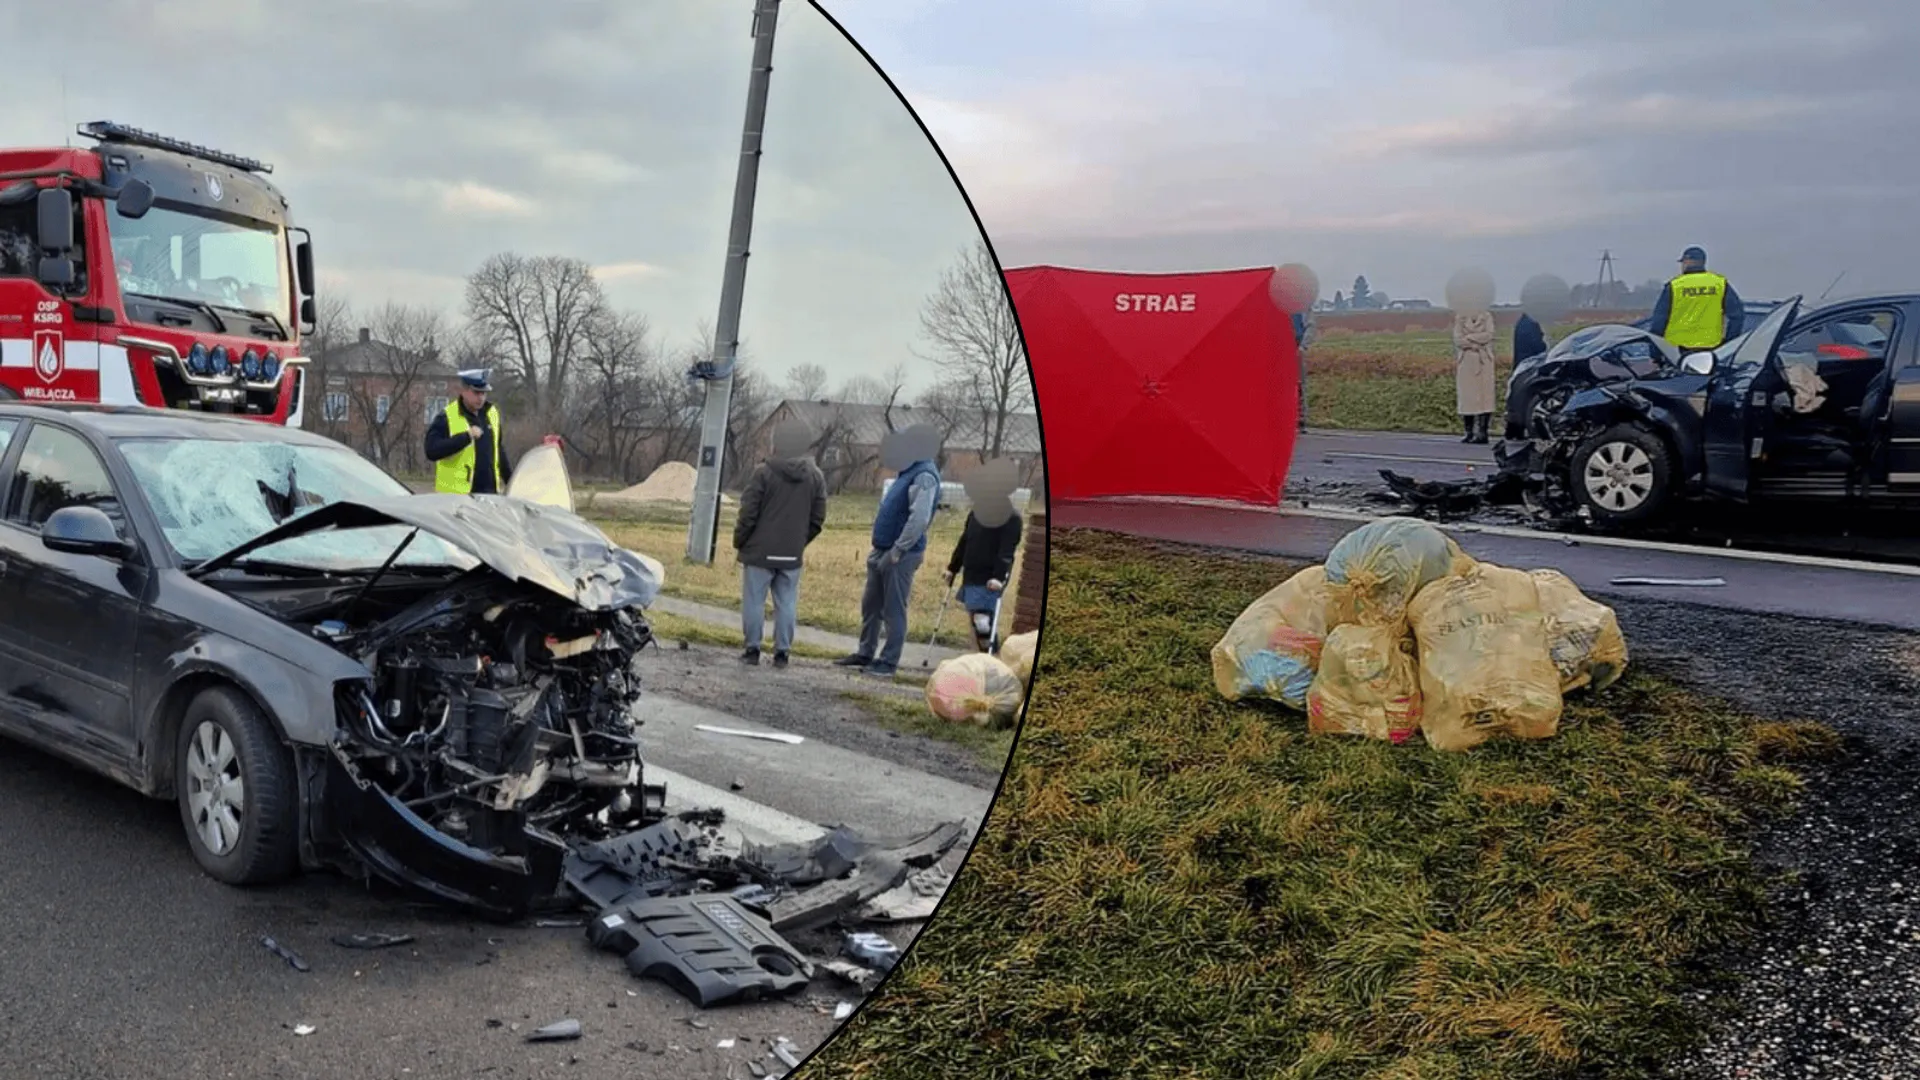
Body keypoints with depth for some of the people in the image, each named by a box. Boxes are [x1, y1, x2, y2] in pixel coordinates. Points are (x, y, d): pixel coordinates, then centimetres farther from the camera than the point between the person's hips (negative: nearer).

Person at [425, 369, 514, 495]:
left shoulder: (491, 413, 12)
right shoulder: (446, 418, -8)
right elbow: (432, 451, -21)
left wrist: (510, 478, 24)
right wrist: (466, 436, -25)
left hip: (490, 493, 6)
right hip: (457, 494, -6)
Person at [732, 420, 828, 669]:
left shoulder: (764, 473, -9)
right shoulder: (815, 476, 5)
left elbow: (748, 513, -8)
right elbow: (818, 519, 8)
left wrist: (739, 542, 5)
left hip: (760, 551, -4)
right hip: (792, 555, 4)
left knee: (754, 601, 5)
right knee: (786, 604, 7)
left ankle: (752, 649, 7)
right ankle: (782, 652, 7)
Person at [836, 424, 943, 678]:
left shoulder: (925, 476, -17)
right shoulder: (909, 471, 15)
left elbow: (920, 518, -28)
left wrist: (898, 550, -23)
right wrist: (882, 549, 17)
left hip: (901, 555, -10)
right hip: (882, 551, 10)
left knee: (893, 610, -2)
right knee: (870, 605, 16)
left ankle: (888, 662, 6)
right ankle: (866, 653, 28)